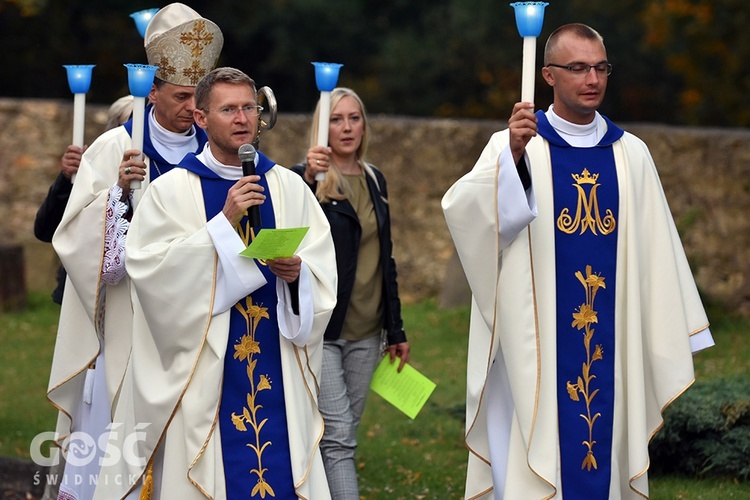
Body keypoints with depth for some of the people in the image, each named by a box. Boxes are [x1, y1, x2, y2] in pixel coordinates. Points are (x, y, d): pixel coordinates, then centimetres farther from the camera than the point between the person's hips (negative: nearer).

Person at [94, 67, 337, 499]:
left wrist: (297, 271, -16)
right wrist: (224, 221, -18)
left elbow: (324, 265, 6)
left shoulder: (289, 187, 9)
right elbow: (149, 266, -13)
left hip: (278, 363, 3)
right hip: (204, 368, -3)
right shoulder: (171, 190, -1)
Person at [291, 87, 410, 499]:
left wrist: (396, 329, 18)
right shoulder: (306, 179, -7)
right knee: (338, 436, -12)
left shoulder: (374, 180, 12)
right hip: (321, 329, -6)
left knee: (341, 436, 11)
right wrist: (309, 180, -43)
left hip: (365, 332, 6)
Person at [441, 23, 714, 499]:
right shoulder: (511, 147, -2)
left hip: (612, 347, 3)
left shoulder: (631, 154, 8)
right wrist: (513, 154, -35)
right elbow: (463, 211, -20)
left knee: (606, 448, 6)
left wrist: (673, 341, 10)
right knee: (534, 462, -2)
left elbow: (656, 252, 11)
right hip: (537, 349, -3)